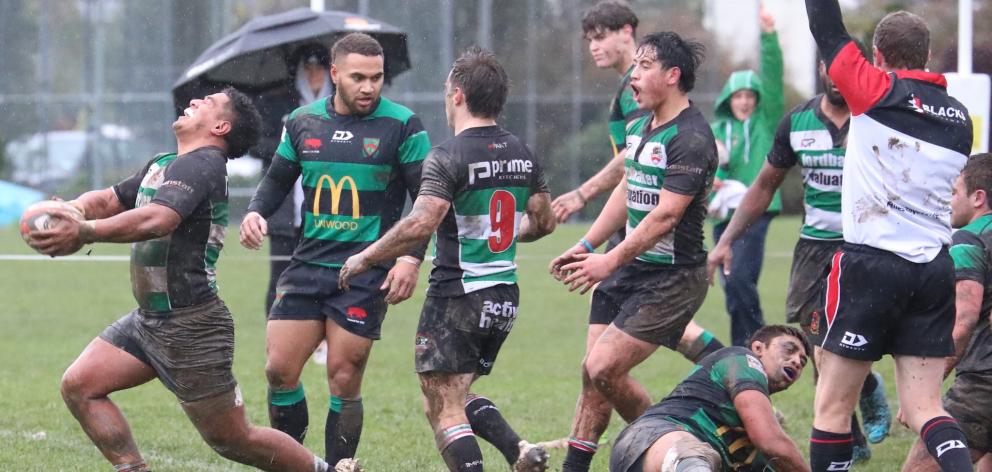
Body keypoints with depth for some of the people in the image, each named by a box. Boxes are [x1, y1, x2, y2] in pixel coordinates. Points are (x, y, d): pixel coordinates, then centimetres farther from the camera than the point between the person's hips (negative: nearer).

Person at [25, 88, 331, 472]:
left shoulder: (201, 166, -16)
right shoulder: (163, 165, 15)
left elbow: (157, 220, -33)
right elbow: (108, 200, 18)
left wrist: (85, 233, -44)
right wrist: (73, 210, -7)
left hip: (191, 326, -9)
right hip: (148, 320, 9)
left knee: (233, 440, -2)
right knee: (78, 385, -4)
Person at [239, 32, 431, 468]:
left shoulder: (402, 126, -5)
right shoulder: (303, 122, 8)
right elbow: (278, 179, 21)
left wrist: (412, 258, -15)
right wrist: (255, 212, 0)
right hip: (308, 264, 4)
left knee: (344, 381, -4)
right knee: (279, 369, -1)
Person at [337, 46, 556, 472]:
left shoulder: (448, 157, -16)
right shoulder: (522, 155, 7)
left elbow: (418, 226, -25)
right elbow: (542, 222, 16)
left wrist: (364, 259, -12)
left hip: (456, 298, -8)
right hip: (505, 298, 8)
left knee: (443, 408, -2)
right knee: (458, 395, 20)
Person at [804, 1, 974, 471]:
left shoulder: (877, 92, -8)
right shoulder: (958, 118, 10)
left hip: (871, 264, -5)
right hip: (935, 271, 5)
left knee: (833, 406, 4)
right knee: (923, 408, 5)